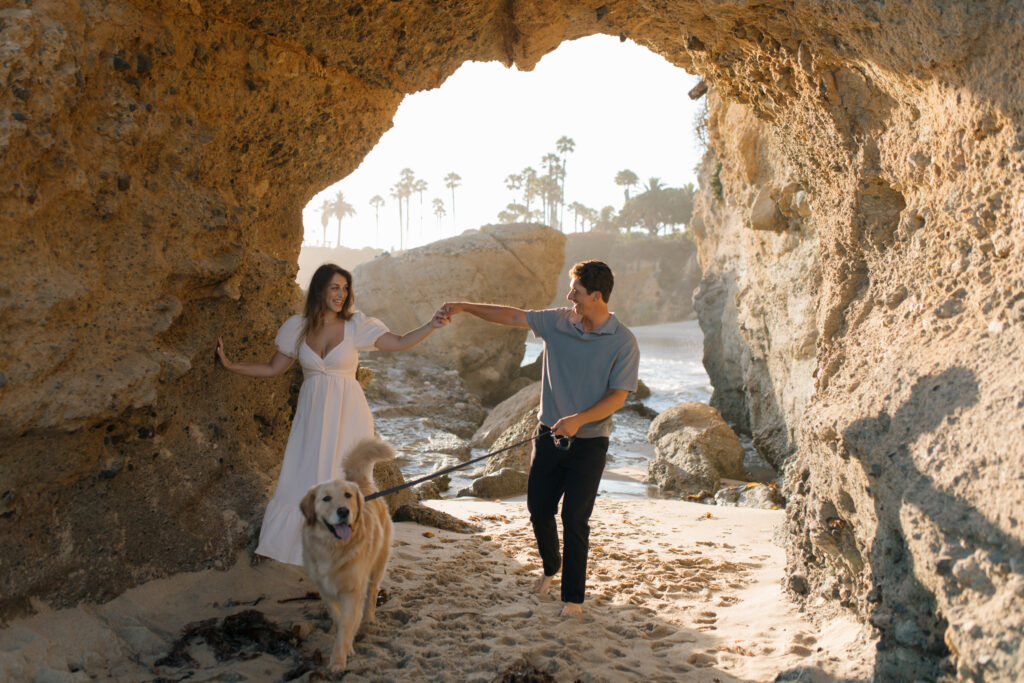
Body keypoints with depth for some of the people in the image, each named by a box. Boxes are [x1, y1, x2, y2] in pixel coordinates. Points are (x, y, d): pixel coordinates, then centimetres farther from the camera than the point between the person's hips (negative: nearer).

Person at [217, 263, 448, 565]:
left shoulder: (356, 325, -1)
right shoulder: (298, 328, 4)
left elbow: (400, 343, -3)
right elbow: (273, 368, 12)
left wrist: (431, 326, -17)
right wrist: (230, 365, 6)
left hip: (347, 415, -1)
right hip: (312, 415, 2)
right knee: (300, 478, 0)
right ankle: (276, 545, 14)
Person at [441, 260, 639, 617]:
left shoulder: (623, 343, -10)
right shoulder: (558, 322, 1)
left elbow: (617, 396, -13)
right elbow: (510, 316, 6)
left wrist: (579, 419, -26)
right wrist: (465, 306, 1)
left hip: (589, 442, -4)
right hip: (549, 435, 4)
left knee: (575, 519, -4)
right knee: (538, 508, 11)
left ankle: (573, 597, 11)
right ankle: (551, 566, 40)